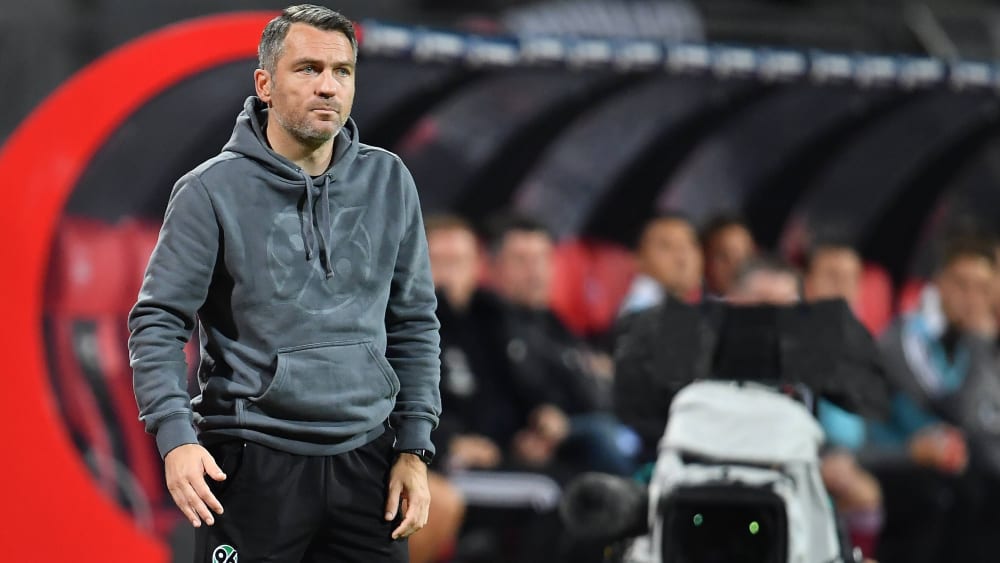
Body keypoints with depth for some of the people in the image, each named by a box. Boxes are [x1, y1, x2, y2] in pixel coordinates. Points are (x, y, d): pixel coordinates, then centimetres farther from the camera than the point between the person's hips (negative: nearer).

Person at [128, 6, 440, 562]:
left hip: (365, 459, 3)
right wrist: (176, 437, -19)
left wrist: (415, 448, 7)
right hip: (254, 466, -3)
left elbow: (414, 322, 13)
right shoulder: (213, 191, -4)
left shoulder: (389, 182, 7)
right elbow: (158, 322, -6)